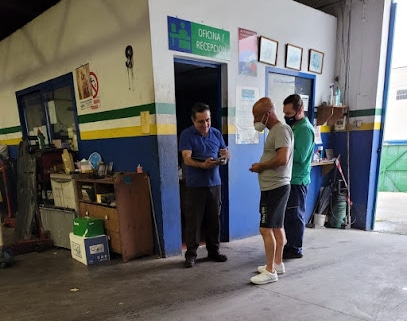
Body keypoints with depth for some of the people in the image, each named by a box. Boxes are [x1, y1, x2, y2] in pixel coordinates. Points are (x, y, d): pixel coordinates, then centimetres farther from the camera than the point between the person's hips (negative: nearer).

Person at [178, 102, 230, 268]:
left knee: (214, 219, 10)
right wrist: (203, 165, -33)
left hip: (214, 183, 4)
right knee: (193, 220, 1)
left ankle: (213, 251, 23)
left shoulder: (216, 133, 9)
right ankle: (191, 254, 13)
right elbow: (187, 159, -15)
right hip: (195, 185, -4)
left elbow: (226, 155, 12)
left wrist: (225, 156, -13)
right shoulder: (186, 134, -5)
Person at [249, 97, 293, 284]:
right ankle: (277, 264, 28)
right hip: (273, 187, 10)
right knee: (276, 227, 16)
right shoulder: (274, 131, 14)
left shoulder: (281, 130, -16)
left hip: (275, 188, -10)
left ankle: (270, 271, 5)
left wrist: (260, 166, -15)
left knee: (266, 229, -5)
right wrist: (261, 166, 4)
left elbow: (282, 159, -27)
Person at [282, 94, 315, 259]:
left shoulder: (305, 129, -14)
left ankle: (295, 249, 13)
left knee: (295, 215, 1)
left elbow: (300, 156, -23)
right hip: (289, 178, 9)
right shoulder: (293, 126, 14)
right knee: (288, 214, 16)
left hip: (297, 180, -9)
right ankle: (290, 245, 28)